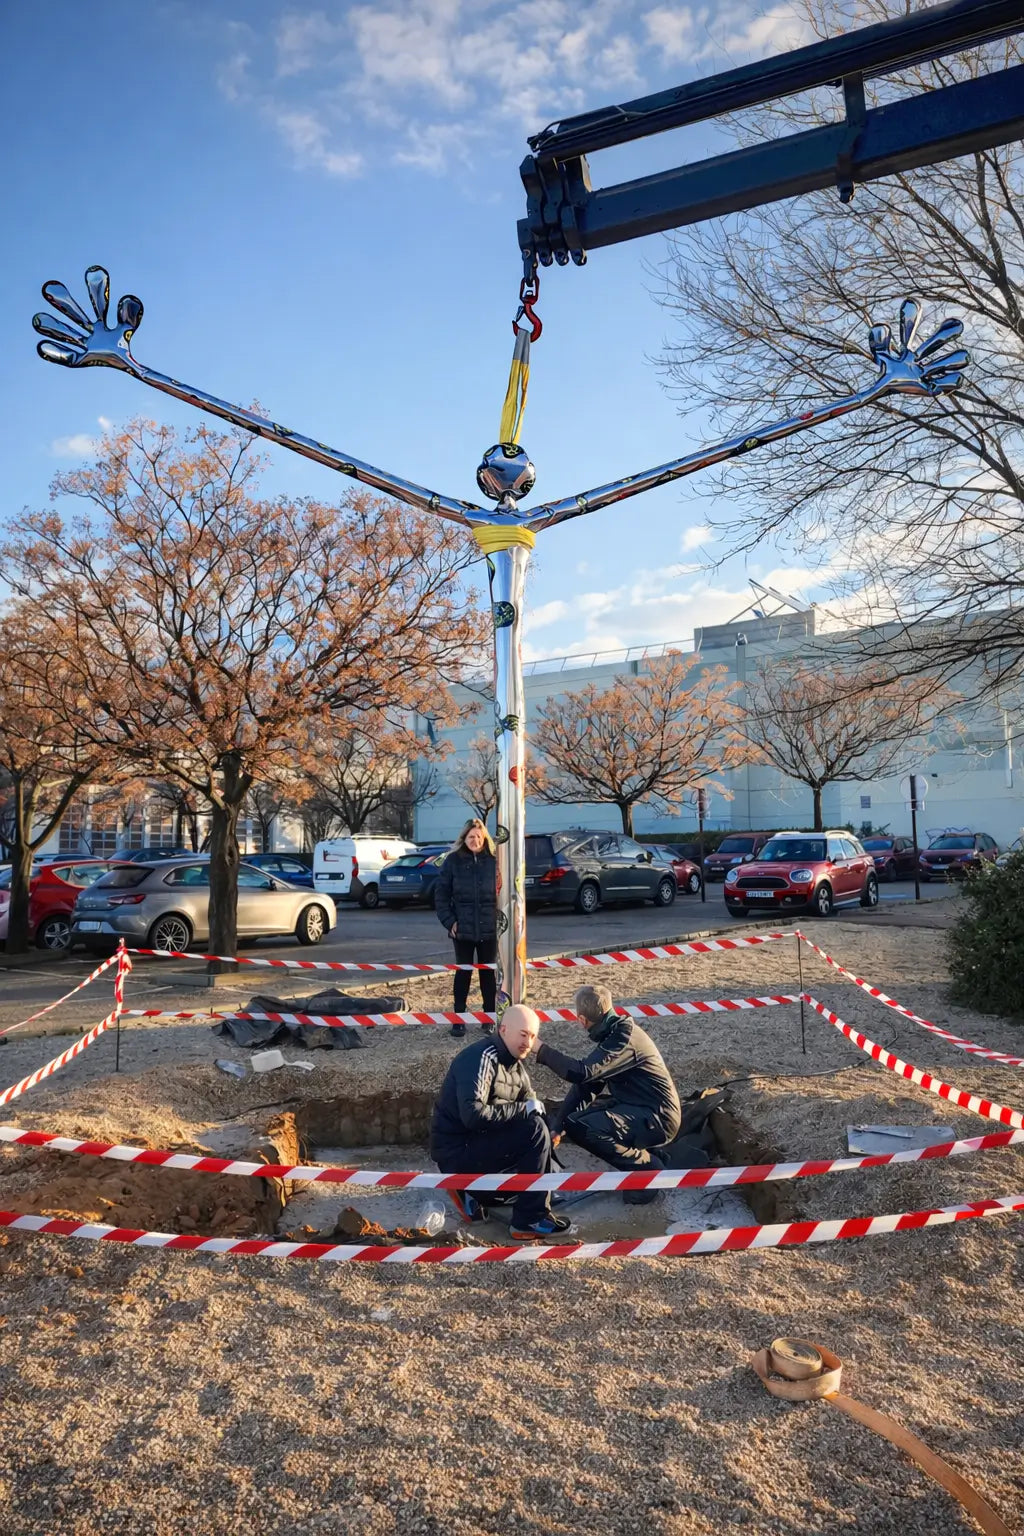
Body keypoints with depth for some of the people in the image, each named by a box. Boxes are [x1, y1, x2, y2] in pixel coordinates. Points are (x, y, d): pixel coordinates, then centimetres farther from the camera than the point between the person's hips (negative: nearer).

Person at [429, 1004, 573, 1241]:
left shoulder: (515, 1065, 9)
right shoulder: (482, 1058, -20)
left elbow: (531, 1105, 8)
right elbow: (473, 1115, -31)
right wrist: (522, 1109, -24)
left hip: (478, 1141, 10)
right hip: (456, 1150, -10)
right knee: (535, 1131, -23)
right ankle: (531, 1219, -11)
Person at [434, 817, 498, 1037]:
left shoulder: (493, 861, -1)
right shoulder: (453, 860, -2)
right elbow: (441, 894, 0)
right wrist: (449, 921, -6)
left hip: (489, 929, 1)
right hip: (463, 928, -1)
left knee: (488, 972, 11)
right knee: (463, 972, 8)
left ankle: (490, 1016, 23)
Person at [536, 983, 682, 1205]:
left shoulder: (624, 1038, -23)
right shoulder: (612, 1033, 6)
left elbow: (582, 1072, -35)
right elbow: (587, 1081, 8)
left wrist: (541, 1049, -25)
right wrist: (558, 1123, 3)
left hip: (657, 1118, -10)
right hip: (636, 1107, 10)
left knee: (581, 1128, -27)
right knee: (571, 1121, 9)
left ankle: (646, 1167, -7)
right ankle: (638, 1153, 14)